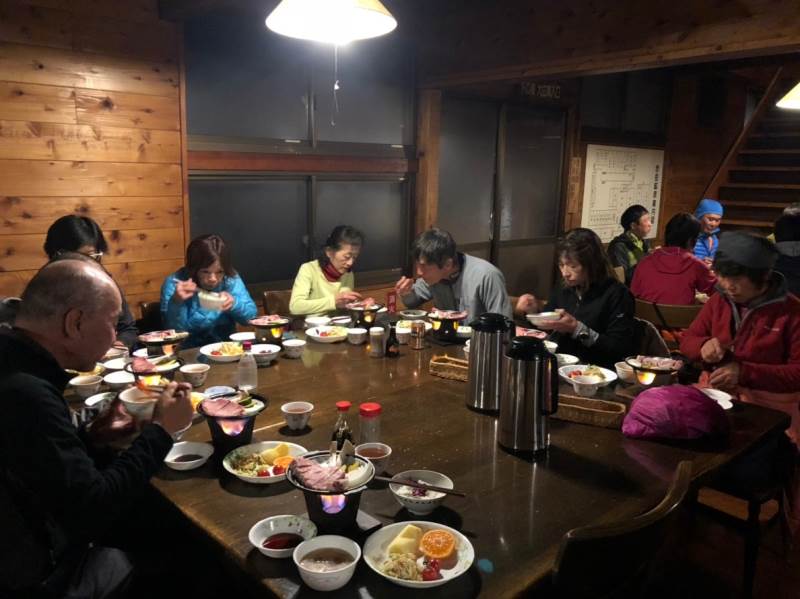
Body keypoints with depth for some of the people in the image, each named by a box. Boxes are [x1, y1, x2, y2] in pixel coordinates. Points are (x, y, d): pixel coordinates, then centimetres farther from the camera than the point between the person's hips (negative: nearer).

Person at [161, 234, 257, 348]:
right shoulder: (173, 283, -9)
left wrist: (234, 304, -19)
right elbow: (173, 331, -10)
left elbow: (251, 315, -1)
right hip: (189, 352, -1)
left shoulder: (231, 279, -1)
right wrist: (176, 302, -27)